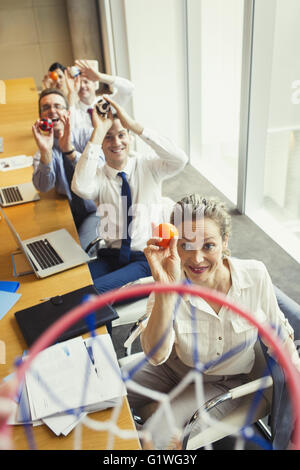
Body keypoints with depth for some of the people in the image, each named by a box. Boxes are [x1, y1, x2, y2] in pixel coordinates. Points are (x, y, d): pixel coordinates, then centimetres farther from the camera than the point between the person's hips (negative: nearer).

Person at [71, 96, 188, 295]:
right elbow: (81, 188, -24)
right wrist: (98, 132, -22)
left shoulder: (148, 166, 1)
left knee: (95, 290, -26)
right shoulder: (99, 176, 1)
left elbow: (180, 160, -21)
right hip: (111, 256, 2)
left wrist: (133, 124, -24)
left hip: (148, 258, -2)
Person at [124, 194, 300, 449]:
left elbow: (277, 334, -4)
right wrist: (166, 289, -49)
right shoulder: (171, 284, -24)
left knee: (154, 437, -17)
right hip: (173, 368, 2)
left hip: (223, 383, -1)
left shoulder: (255, 275, -23)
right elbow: (155, 356, -37)